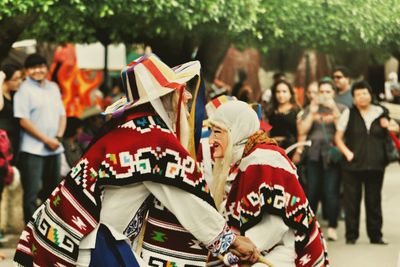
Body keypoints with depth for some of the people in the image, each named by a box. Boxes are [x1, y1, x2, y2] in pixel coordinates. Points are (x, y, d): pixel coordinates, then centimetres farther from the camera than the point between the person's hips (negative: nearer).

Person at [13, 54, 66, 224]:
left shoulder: (53, 88, 14)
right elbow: (24, 120, -12)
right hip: (33, 150, -6)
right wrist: (46, 140, -14)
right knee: (31, 192, -6)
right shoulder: (24, 90, -6)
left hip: (53, 148, 6)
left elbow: (62, 114, 15)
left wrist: (58, 137, -3)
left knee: (52, 189, 14)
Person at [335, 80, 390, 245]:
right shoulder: (349, 114, 4)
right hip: (353, 164, -1)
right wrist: (347, 152, -9)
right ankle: (351, 235, 9)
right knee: (351, 201, 1)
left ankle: (375, 235, 13)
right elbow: (338, 137, 5)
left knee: (374, 201, 5)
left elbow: (388, 137, 21)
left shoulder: (380, 113, 9)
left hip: (375, 164, 1)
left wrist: (387, 127, 0)